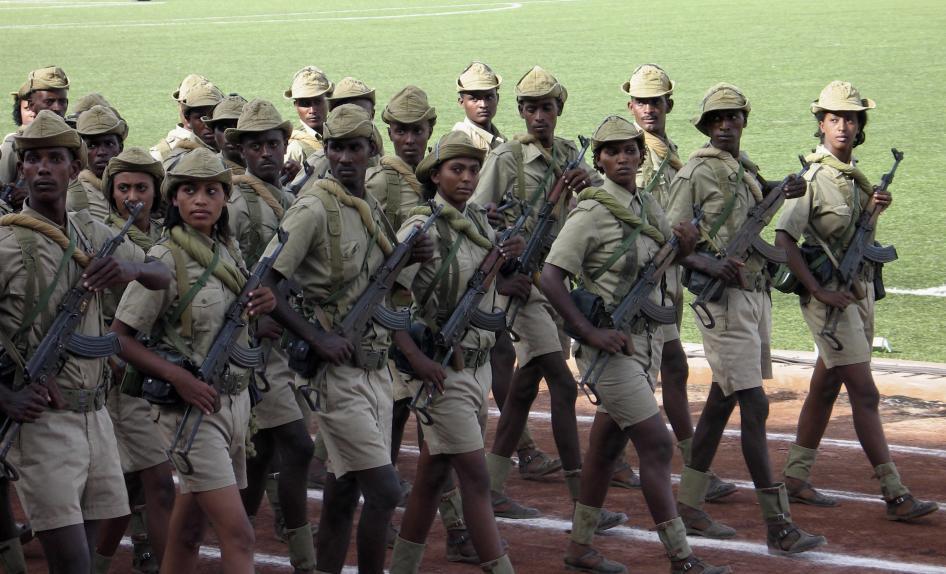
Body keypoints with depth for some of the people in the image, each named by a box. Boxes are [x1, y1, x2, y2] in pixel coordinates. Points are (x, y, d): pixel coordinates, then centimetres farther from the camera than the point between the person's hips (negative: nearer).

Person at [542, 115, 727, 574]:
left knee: (607, 445, 14)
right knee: (656, 445, -10)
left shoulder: (648, 206, 9)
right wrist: (590, 332, -23)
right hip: (610, 347, -8)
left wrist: (684, 247, 0)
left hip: (644, 341, 8)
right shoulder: (593, 211, -14)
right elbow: (551, 277, -18)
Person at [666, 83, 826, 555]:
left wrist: (781, 194, 10)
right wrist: (706, 263, -28)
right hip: (725, 299, -9)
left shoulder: (744, 168, 13)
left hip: (756, 293, 9)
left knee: (721, 401, 13)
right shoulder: (698, 172, -10)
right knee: (754, 406, -11)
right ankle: (778, 527, -13)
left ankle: (688, 506, 23)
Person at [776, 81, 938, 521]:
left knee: (825, 388, 14)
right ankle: (895, 496, -11)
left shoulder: (856, 177, 11)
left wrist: (874, 208, 0)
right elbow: (784, 239, -18)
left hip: (861, 291, 8)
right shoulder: (813, 177, -13)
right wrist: (820, 292, -21)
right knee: (865, 396, -10)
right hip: (831, 298, -8)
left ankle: (796, 479, 24)